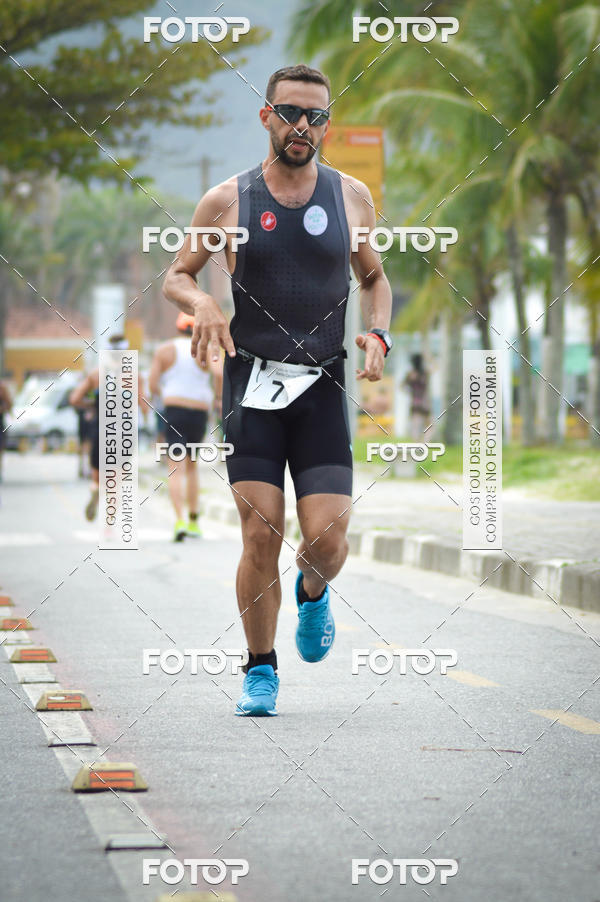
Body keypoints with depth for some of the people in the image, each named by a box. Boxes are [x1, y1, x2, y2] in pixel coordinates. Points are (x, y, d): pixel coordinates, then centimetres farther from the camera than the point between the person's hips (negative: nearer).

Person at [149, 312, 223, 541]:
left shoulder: (164, 350, 3)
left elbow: (152, 385, 0)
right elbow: (219, 373, -17)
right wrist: (217, 397, 0)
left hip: (173, 411, -2)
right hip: (199, 412, 2)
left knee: (176, 469, -8)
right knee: (191, 466, 19)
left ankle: (179, 520, -26)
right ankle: (193, 521, 20)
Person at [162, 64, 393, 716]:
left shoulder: (351, 197, 6)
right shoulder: (227, 201, 2)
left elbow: (374, 276, 19)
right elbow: (177, 275, 11)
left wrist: (378, 333, 0)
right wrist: (201, 304, -12)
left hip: (323, 387, 1)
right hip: (252, 384, -1)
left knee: (326, 538, -9)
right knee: (260, 535, -6)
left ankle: (312, 593, 28)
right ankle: (260, 671, 11)